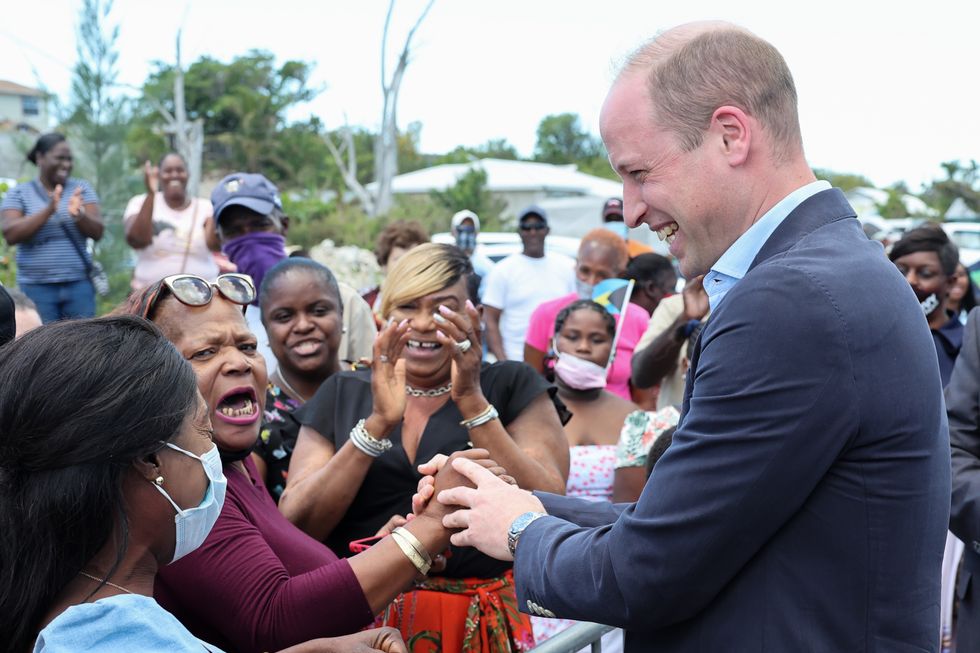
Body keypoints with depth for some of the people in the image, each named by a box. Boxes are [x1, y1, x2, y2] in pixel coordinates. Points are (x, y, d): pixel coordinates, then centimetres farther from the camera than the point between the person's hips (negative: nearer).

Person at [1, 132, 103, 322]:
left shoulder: (81, 188, 8)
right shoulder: (18, 193, 4)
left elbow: (97, 232, 1)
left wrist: (79, 214, -21)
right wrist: (48, 211, -19)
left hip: (78, 284, 2)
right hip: (36, 287, -1)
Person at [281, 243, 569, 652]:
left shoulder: (512, 387, -1)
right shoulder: (341, 394, 2)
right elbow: (292, 527, -8)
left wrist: (472, 400, -19)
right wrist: (378, 423, -18)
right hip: (359, 620, 1)